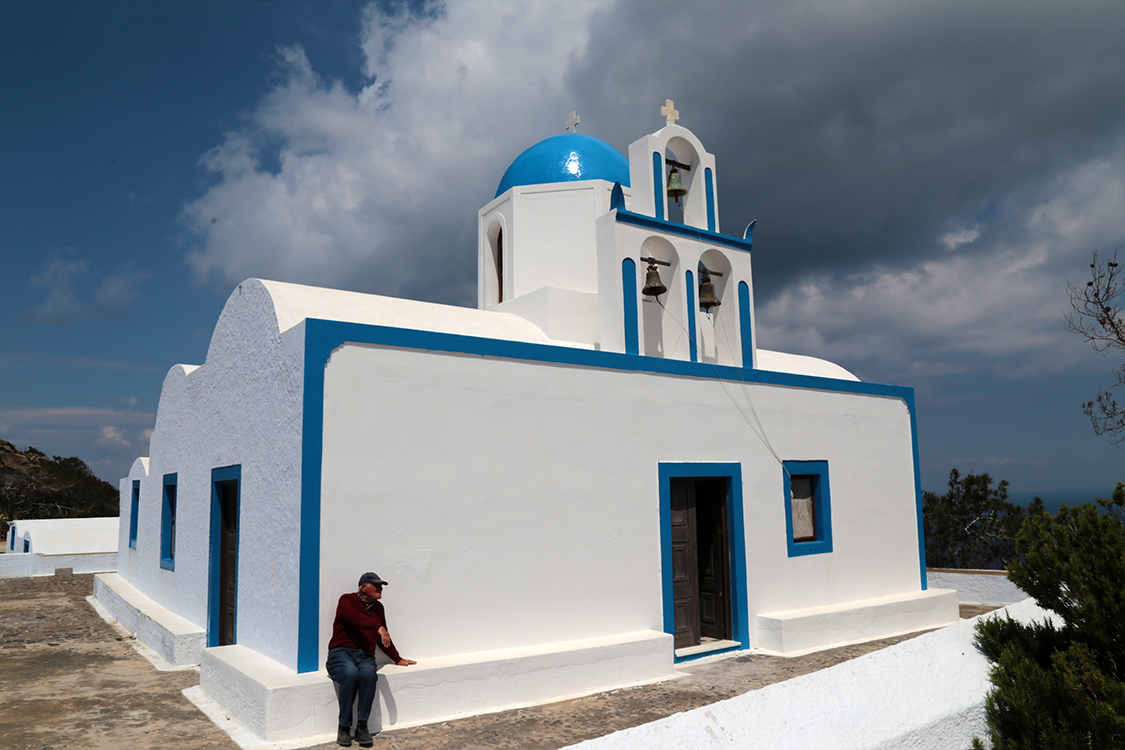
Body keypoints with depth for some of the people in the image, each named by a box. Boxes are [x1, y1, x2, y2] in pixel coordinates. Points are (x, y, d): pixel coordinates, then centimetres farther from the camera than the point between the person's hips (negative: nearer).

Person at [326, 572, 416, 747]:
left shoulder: (378, 607, 20)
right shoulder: (347, 600, 1)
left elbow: (384, 639, 32)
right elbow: (355, 617, -24)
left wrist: (397, 659, 32)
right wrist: (378, 627, -35)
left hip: (365, 655, 4)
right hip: (341, 652, -4)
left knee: (369, 674, -32)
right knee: (351, 674, -37)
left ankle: (362, 727, -21)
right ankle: (344, 728, -19)